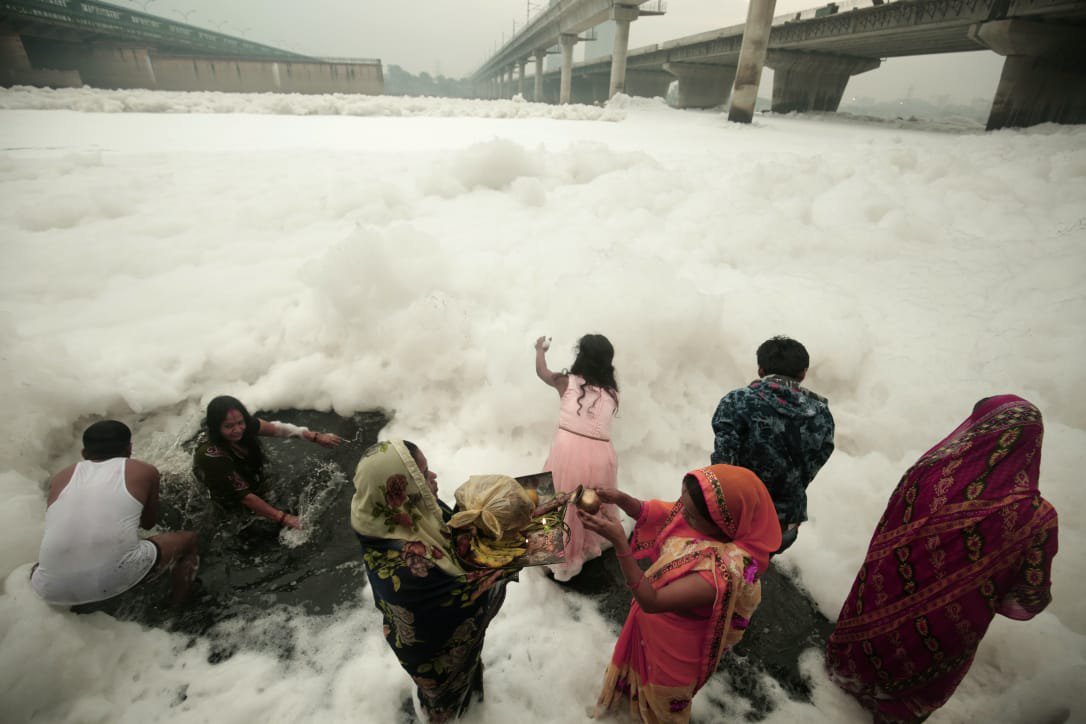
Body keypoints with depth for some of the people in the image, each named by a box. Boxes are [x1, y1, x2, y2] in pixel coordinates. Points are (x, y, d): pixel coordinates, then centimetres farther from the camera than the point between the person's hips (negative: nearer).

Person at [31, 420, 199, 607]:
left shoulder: (61, 477, 18)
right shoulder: (144, 471, 10)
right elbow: (149, 521, 26)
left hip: (54, 591, 4)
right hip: (116, 580, -4)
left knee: (38, 570, 42)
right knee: (188, 539, 24)